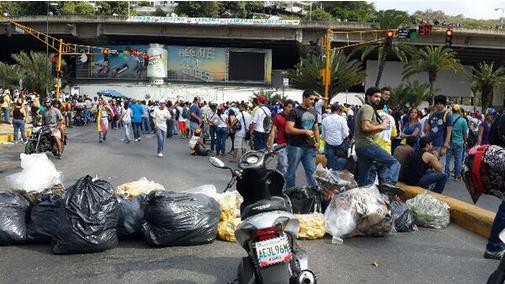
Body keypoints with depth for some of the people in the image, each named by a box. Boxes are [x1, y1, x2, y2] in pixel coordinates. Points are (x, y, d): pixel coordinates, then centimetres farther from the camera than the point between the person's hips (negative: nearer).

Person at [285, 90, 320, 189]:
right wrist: (305, 131, -18)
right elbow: (288, 129, -15)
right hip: (295, 146, -5)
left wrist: (317, 142, 7)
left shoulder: (314, 112, 15)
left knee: (311, 171, 6)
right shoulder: (295, 111, -7)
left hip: (310, 147, 5)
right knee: (292, 172, 4)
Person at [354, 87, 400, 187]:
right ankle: (387, 184, -32)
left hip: (360, 146, 10)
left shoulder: (364, 108, 27)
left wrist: (381, 127, 14)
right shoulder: (368, 108, -5)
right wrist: (380, 126, -8)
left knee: (363, 180, 11)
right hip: (367, 144, -10)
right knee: (394, 163, -16)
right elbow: (366, 127, -20)